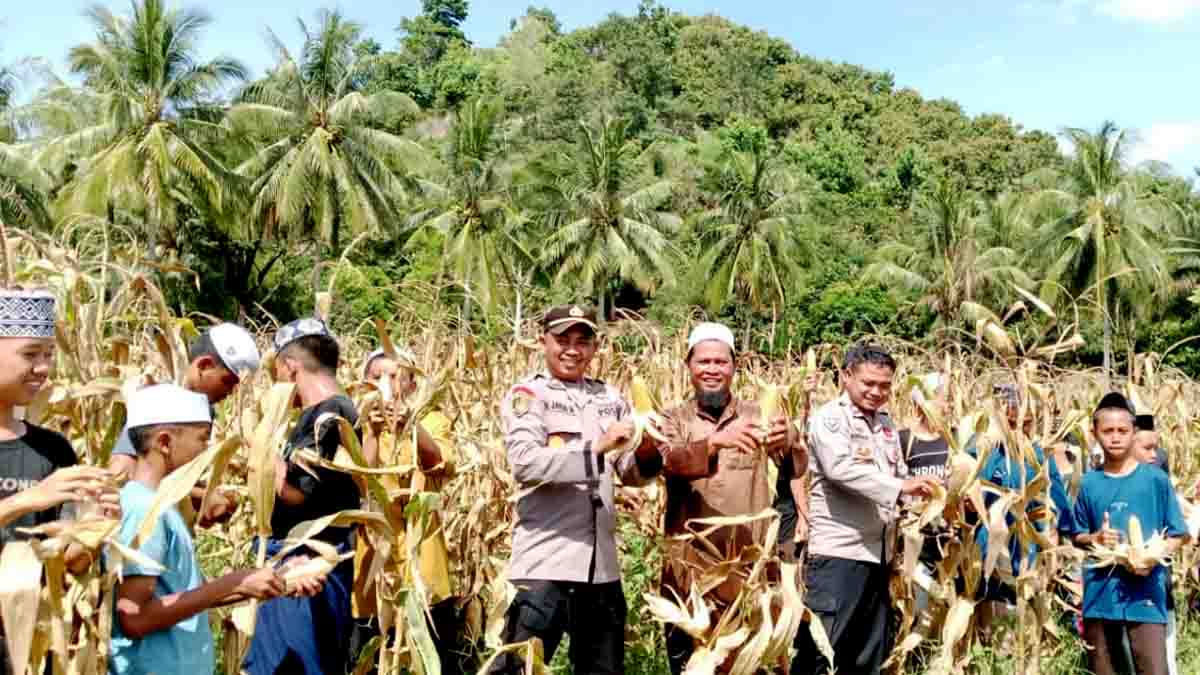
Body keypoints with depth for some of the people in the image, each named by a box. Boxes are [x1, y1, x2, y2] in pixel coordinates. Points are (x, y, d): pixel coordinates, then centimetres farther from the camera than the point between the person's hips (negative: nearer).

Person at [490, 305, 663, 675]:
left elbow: (633, 475, 13)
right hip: (546, 559, -6)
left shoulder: (610, 398, 13)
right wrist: (597, 449, -25)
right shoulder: (528, 394, -2)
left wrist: (648, 452, -10)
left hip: (602, 562, 6)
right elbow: (524, 464, -18)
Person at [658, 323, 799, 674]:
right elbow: (673, 461, -18)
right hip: (691, 571, 0)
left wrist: (787, 442, -33)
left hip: (750, 570, 1)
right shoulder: (675, 419, 3)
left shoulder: (757, 415, 4)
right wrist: (715, 441, -38)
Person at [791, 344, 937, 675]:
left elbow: (899, 475, 26)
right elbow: (841, 468, -22)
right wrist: (900, 487, -25)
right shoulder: (829, 418, -7)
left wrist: (919, 491, 6)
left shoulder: (885, 423, 18)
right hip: (838, 550, -8)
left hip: (877, 552, 8)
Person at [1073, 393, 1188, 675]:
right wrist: (1095, 539, -9)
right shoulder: (1089, 483, 5)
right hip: (1100, 593, 3)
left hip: (1146, 593, -3)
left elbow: (1178, 534, 1)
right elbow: (1077, 536, 12)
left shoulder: (1155, 479, -2)